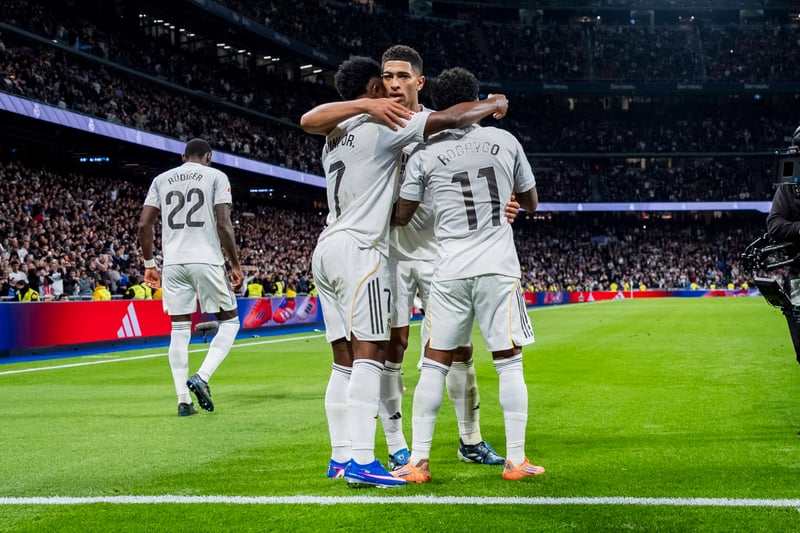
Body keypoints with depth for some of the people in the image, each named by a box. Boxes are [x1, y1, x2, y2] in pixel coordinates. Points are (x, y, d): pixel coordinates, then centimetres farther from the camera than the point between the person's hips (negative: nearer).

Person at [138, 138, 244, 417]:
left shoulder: (161, 179, 15)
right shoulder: (216, 176, 4)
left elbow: (144, 224, 7)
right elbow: (223, 225, -6)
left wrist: (149, 263, 16)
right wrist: (235, 265, 1)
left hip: (173, 262, 4)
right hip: (207, 260, -4)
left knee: (179, 330, 8)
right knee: (230, 321, 10)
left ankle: (183, 400, 3)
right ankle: (201, 377, -8)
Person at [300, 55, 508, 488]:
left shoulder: (335, 135, 17)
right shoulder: (382, 127, -5)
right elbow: (452, 119, -7)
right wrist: (494, 104, 10)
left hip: (327, 248, 8)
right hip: (359, 248, -8)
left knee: (345, 362, 8)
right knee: (369, 356, -11)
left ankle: (341, 457, 9)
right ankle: (361, 462, -17)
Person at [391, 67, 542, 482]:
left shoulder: (424, 154, 1)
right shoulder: (505, 141, 6)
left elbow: (401, 216, 6)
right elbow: (531, 203, 16)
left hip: (450, 270, 0)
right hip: (499, 268, 0)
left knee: (434, 365, 7)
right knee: (509, 364, 5)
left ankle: (418, 460, 5)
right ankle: (516, 460, 5)